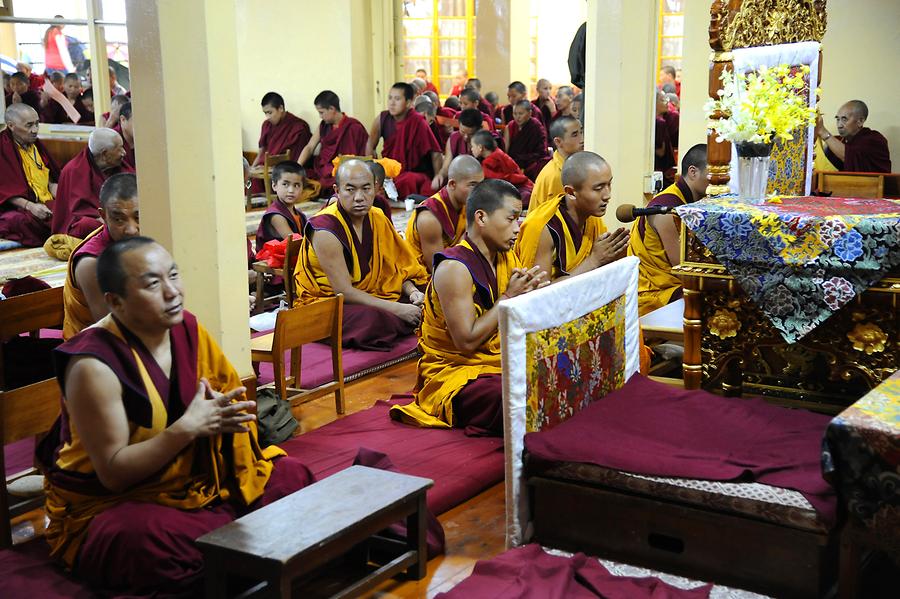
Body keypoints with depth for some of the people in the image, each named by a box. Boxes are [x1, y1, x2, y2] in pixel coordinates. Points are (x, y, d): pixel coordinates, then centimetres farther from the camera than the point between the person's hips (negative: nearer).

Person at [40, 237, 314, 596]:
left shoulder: (187, 329, -3)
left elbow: (230, 394, 8)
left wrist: (221, 412, -17)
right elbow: (113, 473, -21)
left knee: (292, 477, -7)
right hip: (112, 504, -6)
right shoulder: (94, 365, -23)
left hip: (194, 481, 7)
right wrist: (187, 428, -31)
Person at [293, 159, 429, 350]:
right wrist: (396, 309, -26)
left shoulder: (378, 219, 3)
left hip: (367, 298, 7)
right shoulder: (325, 231, -20)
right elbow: (344, 292, -23)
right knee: (372, 318, -36)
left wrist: (412, 291, -10)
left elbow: (393, 268, 12)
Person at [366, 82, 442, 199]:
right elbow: (370, 145, 7)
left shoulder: (417, 122, -15)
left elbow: (435, 152, -14)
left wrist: (438, 177, -19)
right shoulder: (382, 119, -5)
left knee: (408, 180, -35)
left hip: (416, 173, -4)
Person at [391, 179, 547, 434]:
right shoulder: (454, 268, -17)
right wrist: (508, 297, -16)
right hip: (453, 372, -8)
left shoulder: (507, 258, 7)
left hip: (500, 364, 8)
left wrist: (529, 293, -9)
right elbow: (467, 341, -21)